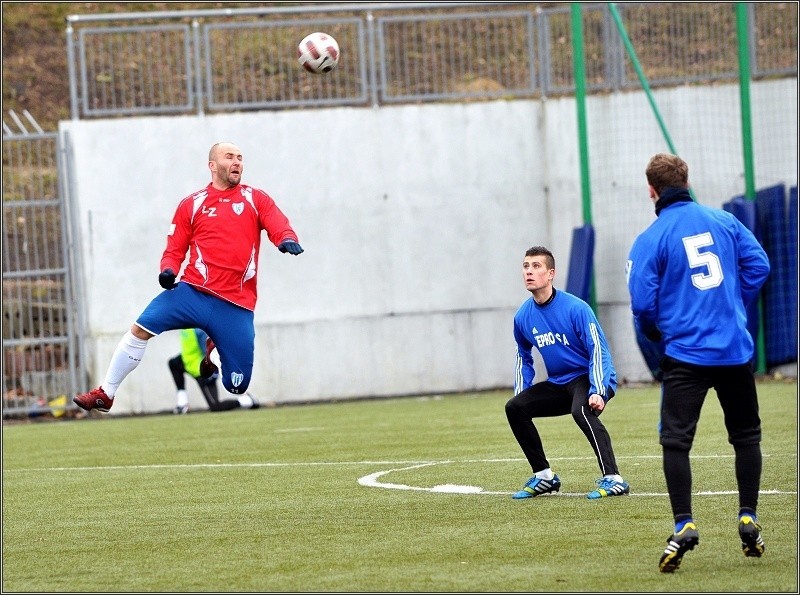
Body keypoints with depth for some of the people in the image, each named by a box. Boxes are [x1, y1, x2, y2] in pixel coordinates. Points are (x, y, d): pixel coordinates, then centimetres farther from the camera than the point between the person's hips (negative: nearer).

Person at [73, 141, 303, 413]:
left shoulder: (256, 199, 9)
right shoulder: (191, 204, 11)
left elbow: (278, 225, -7)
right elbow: (175, 250, 11)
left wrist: (287, 239, -31)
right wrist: (167, 270, -11)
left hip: (235, 307, 0)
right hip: (193, 292, 0)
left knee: (237, 386, -2)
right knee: (140, 328, -19)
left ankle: (213, 353, 34)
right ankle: (105, 395, -2)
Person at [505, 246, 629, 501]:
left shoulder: (575, 308, -18)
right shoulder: (523, 317, 1)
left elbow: (598, 351, -19)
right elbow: (524, 359, 19)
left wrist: (597, 392, -31)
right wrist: (521, 393, 9)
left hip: (587, 378, -7)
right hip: (558, 384, 7)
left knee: (580, 410, -36)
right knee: (514, 407, -5)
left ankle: (613, 479, -36)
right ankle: (543, 477, 8)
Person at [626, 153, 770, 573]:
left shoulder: (651, 240, -6)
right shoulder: (725, 221, 5)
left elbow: (643, 303, -8)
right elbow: (758, 265, 3)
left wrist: (654, 334, 13)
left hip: (685, 353, -3)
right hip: (736, 349, 4)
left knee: (675, 439, -3)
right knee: (745, 434, 17)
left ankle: (683, 526, -17)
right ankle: (748, 521, 14)